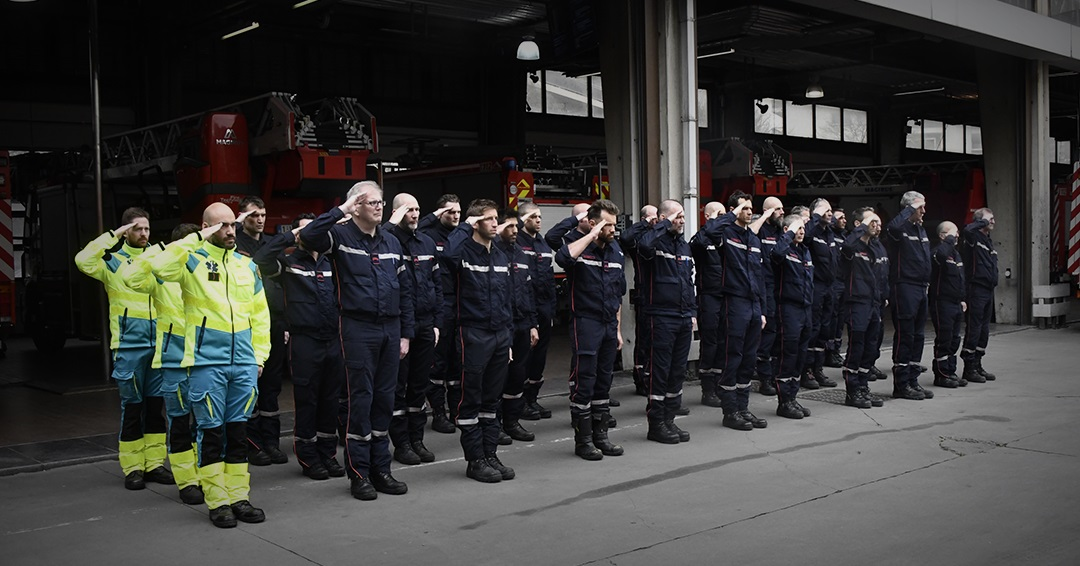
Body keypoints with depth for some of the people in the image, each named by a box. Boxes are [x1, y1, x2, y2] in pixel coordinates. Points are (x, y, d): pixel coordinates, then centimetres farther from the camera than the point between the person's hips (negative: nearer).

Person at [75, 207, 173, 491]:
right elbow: (84, 261, -18)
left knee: (156, 404, 7)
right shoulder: (113, 260, 2)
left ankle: (154, 464, 16)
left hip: (158, 344, 4)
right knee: (132, 406, 1)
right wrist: (113, 236, -15)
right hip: (129, 345, -4)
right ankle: (132, 469, 9)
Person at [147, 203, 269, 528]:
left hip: (244, 362, 4)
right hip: (207, 361, -4)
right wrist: (196, 240, -18)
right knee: (211, 430, 1)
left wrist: (259, 354, 9)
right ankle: (217, 502, 11)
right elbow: (160, 267, -23)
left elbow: (260, 314, 15)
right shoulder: (192, 260, 0)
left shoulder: (247, 265, 13)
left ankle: (239, 497, 19)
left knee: (238, 429, 10)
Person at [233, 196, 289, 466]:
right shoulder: (234, 245, -4)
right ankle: (252, 444, 9)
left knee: (272, 385, 10)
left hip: (274, 326, 6)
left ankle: (271, 441, 18)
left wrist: (285, 324, 16)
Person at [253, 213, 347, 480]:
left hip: (334, 340, 4)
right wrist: (290, 236, -13)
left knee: (331, 400, 10)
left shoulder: (331, 263, 14)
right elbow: (261, 259, -16)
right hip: (304, 341, -4)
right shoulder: (289, 263, 0)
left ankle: (328, 454, 21)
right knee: (306, 401, 2)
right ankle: (308, 458, 12)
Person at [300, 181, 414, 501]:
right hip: (358, 328, -5)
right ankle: (358, 474, 9)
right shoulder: (341, 236, -3)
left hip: (390, 329, 6)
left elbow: (405, 289, 16)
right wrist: (340, 211, -18)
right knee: (361, 399, -2)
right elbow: (308, 236, -25)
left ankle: (380, 469, 21)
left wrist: (406, 333, 10)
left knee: (385, 399, 10)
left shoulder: (392, 243, 14)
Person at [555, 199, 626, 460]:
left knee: (603, 382, 13)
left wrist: (618, 329, 17)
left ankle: (600, 435, 22)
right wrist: (591, 236, -25)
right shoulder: (580, 247, -9)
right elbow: (562, 257, -36)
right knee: (584, 382, -3)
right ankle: (582, 440, 6)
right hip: (585, 323, -7)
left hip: (609, 324, 7)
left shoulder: (616, 251, 11)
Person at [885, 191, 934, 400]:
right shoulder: (900, 229, -10)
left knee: (917, 336, 12)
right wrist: (910, 209, -22)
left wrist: (926, 283, 20)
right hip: (904, 287, -9)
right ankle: (901, 385, -1)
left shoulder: (921, 230, 18)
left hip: (920, 288, 9)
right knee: (904, 335, -6)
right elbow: (893, 227, -36)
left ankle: (912, 381, 19)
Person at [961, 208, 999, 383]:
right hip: (977, 288, -9)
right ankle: (969, 367, -1)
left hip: (989, 289, 9)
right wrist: (982, 222, -16)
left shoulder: (989, 240, 19)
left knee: (984, 329, 12)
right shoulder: (974, 237, -8)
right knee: (974, 328, -7)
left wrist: (994, 281, 18)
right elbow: (967, 230, -34)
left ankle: (977, 365, 19)